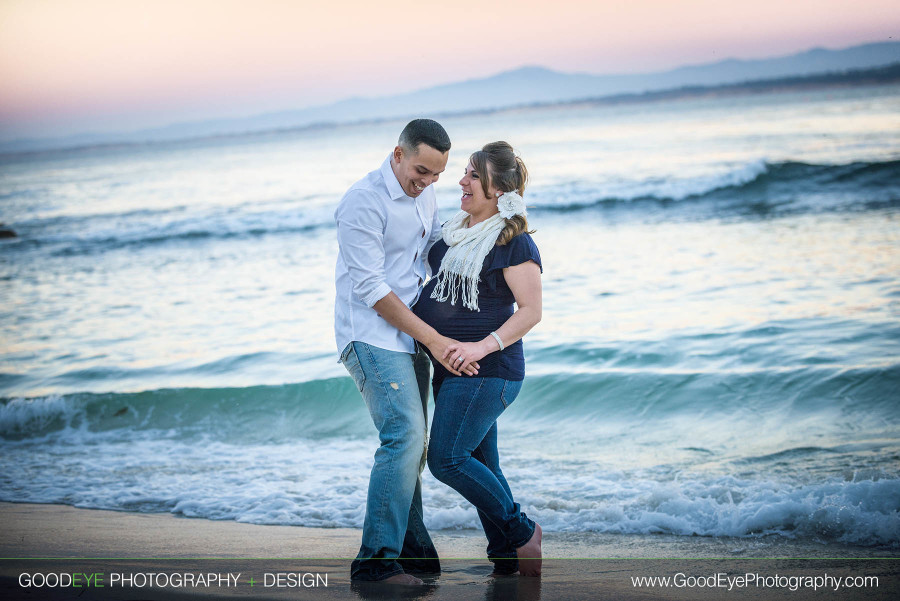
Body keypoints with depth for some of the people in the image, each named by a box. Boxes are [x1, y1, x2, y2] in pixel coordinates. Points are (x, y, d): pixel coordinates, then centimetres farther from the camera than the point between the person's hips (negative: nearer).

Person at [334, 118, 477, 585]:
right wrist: (433, 339, -18)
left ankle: (411, 550, 20)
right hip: (372, 338, -9)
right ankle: (376, 560, -16)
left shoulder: (424, 193, 10)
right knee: (404, 437, -19)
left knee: (411, 443, 11)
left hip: (407, 337, 9)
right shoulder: (363, 202, -17)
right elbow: (371, 289, -19)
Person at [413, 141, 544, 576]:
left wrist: (483, 346, -24)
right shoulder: (455, 231, 11)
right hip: (448, 368, 9)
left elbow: (530, 310, -17)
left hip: (486, 372, -9)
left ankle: (522, 531, 2)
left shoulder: (515, 243, -13)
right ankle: (506, 556, 20)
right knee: (480, 464, 11)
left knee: (447, 459, -12)